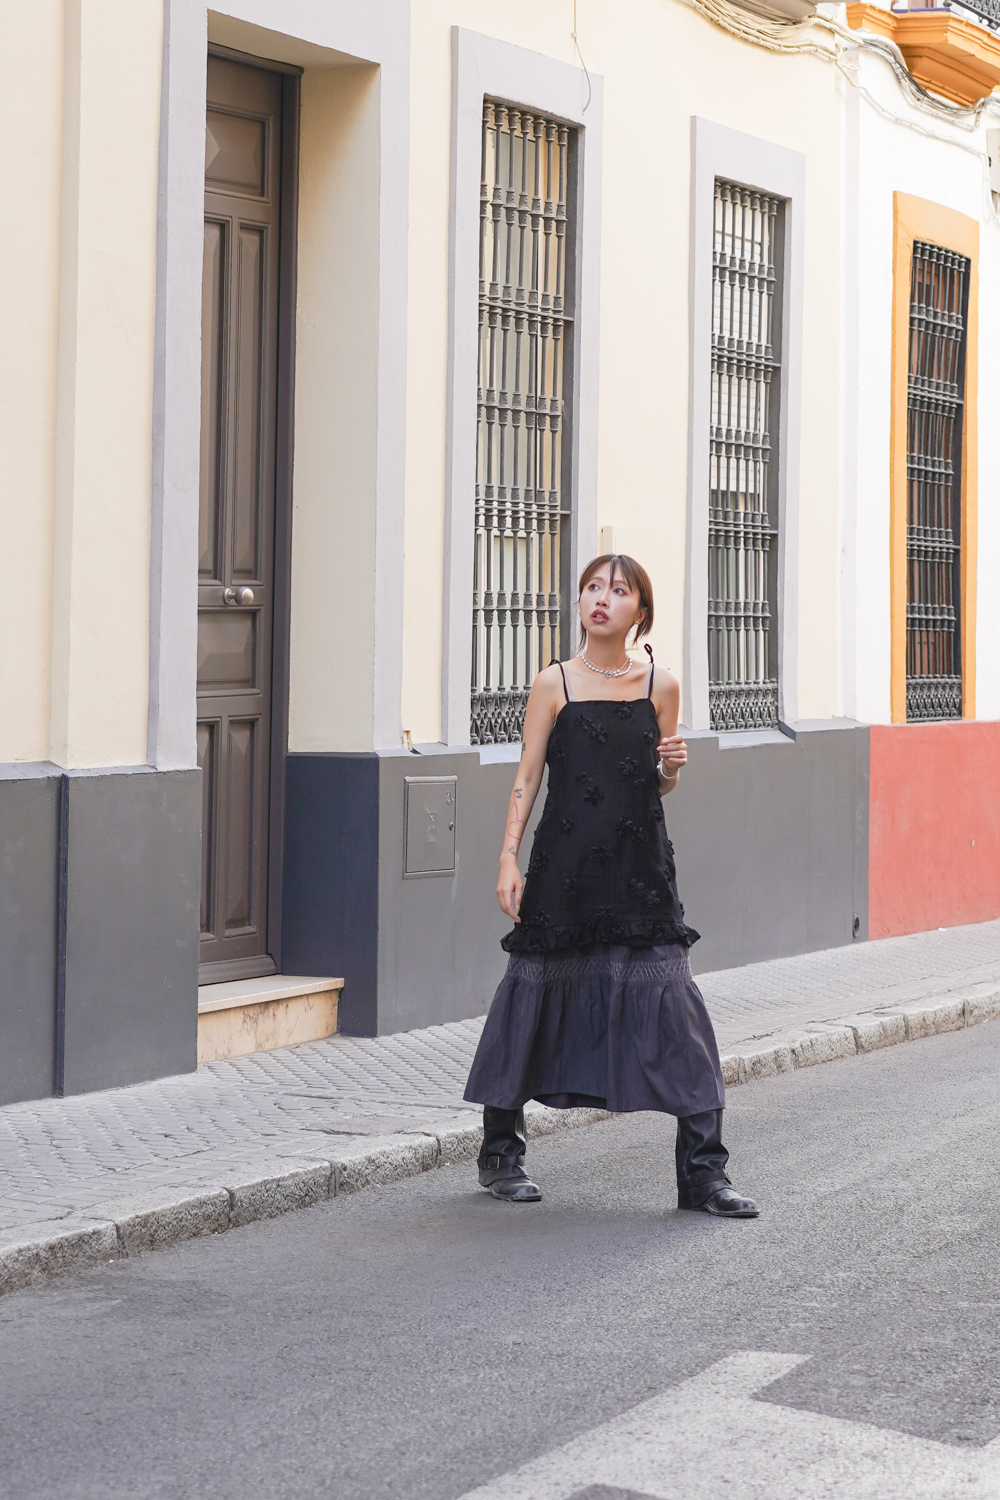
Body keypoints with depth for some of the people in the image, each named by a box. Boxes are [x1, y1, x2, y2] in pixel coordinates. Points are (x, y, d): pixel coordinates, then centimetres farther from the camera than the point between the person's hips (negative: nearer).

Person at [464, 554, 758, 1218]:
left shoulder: (661, 686, 6)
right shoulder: (554, 685, 1)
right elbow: (527, 778, 3)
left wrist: (672, 767, -7)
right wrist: (510, 858, -3)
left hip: (640, 865, 1)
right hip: (565, 864, -1)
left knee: (671, 998, -6)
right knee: (539, 989, 6)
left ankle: (703, 1171, 0)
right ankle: (501, 1151, 25)